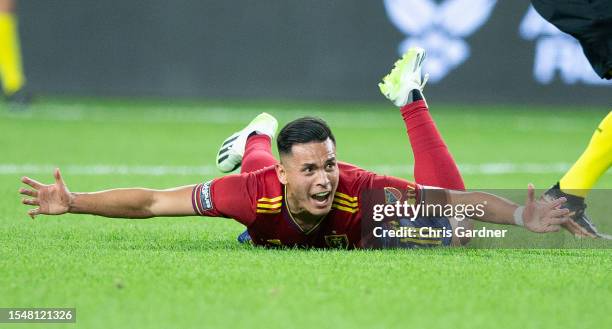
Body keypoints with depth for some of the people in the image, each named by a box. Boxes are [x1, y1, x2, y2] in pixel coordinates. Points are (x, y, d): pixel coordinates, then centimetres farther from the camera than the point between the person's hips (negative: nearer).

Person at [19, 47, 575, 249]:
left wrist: (522, 217, -60)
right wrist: (72, 203, -48)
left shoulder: (358, 191, -47)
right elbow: (152, 202, -42)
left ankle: (409, 97, 20)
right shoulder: (259, 190, -47)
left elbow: (453, 199, -45)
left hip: (356, 231, -1)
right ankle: (259, 138, 65)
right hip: (273, 235, 1)